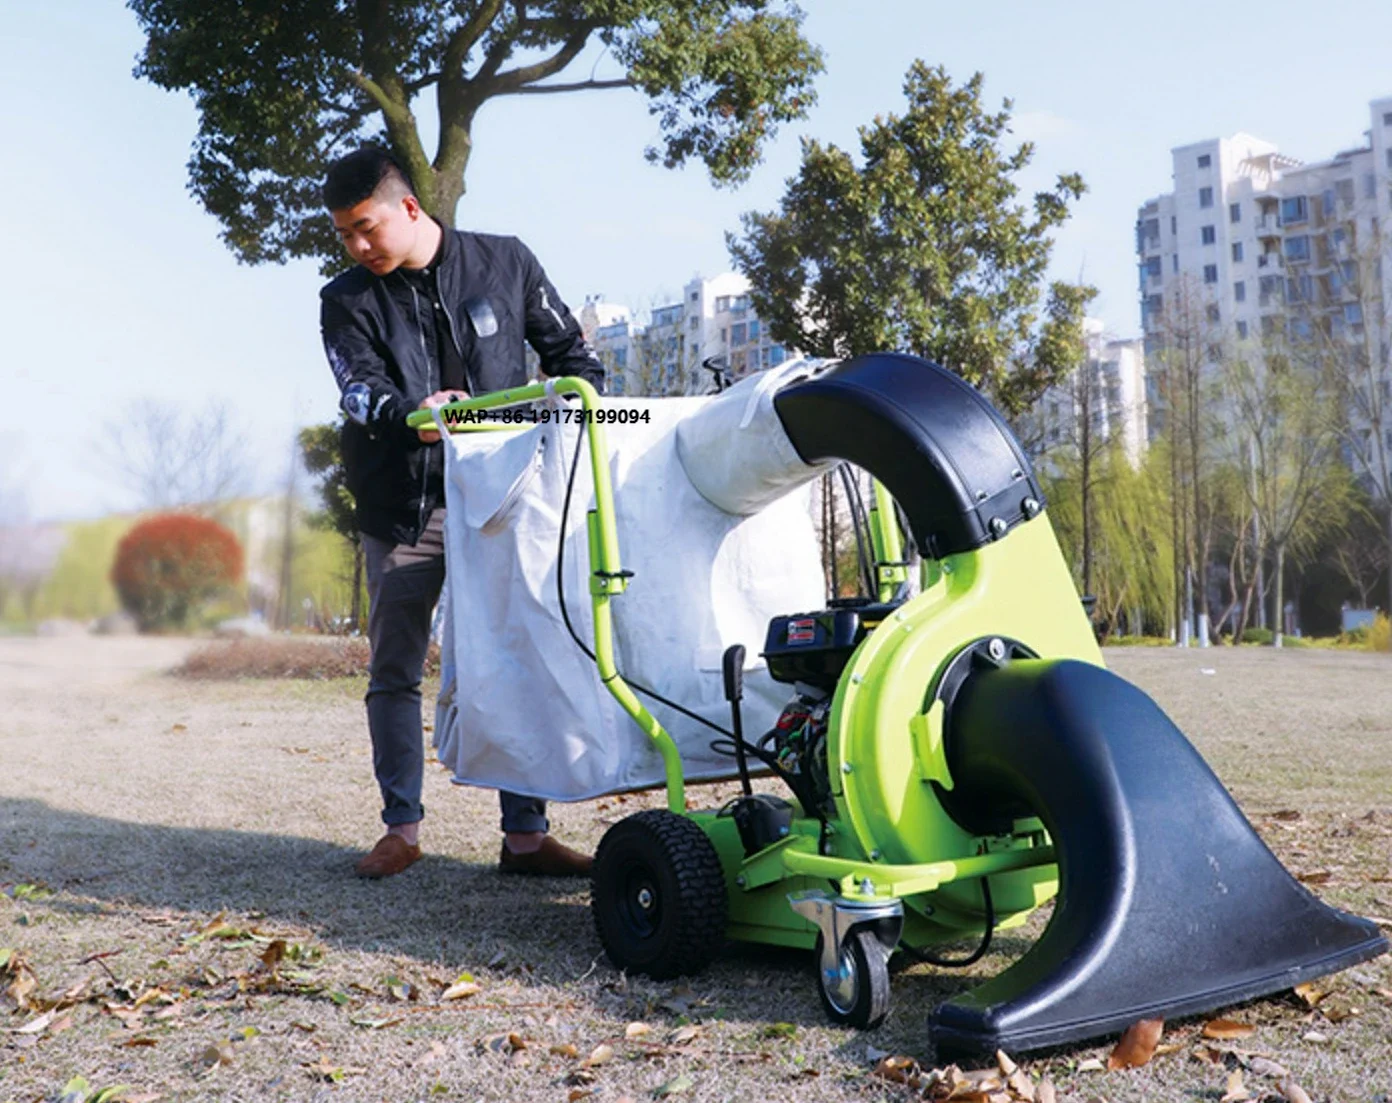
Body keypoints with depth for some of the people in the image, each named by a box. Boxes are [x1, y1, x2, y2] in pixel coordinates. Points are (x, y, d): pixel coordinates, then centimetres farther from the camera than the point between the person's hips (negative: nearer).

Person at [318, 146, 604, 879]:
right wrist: (408, 416, -34)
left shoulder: (505, 264, 5)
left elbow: (569, 350, 12)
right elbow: (361, 392, -13)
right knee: (394, 672, 5)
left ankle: (525, 833, 8)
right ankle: (402, 827, 18)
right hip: (402, 509, 1)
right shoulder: (347, 301, 4)